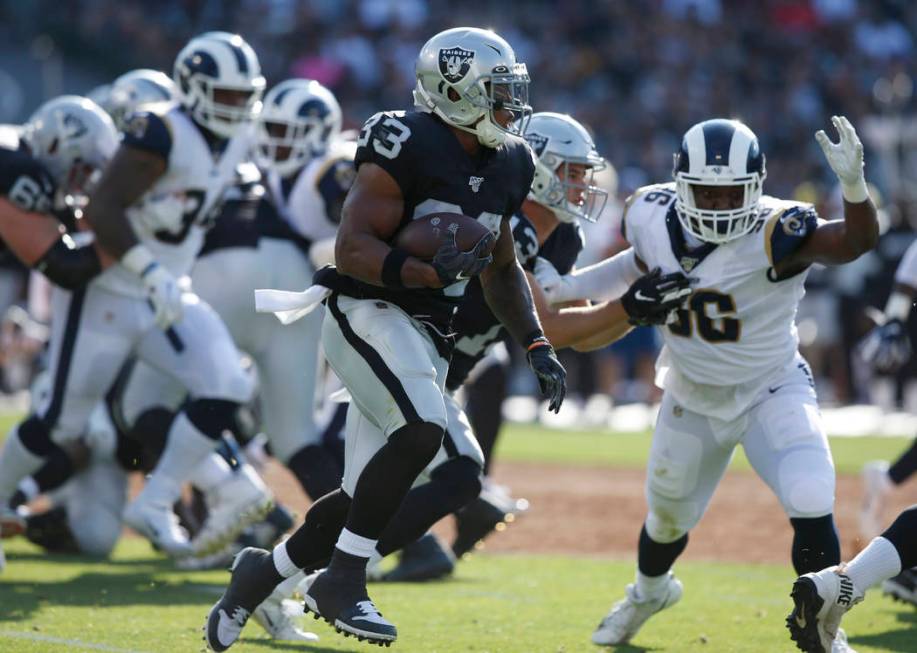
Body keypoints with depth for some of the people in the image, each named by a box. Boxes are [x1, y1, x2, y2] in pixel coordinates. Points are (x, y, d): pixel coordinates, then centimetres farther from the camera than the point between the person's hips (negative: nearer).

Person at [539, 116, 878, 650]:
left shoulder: (774, 232, -30)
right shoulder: (655, 216, -16)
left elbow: (857, 241, -46)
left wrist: (853, 183, -64)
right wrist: (575, 284, 2)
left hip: (771, 393, -4)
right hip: (692, 400, 4)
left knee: (811, 507, -24)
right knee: (667, 517, 21)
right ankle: (649, 592, 56)